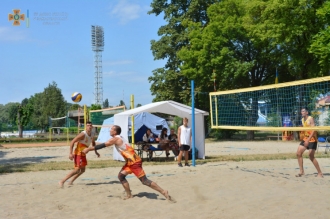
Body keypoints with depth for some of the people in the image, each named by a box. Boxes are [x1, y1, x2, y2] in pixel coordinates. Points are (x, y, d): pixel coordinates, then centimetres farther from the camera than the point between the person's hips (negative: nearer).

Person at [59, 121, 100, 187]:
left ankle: (71, 182, 28)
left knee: (82, 170, 17)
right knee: (77, 169, -18)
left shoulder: (93, 134, 1)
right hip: (78, 153, -9)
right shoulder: (83, 134, -23)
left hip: (83, 154, 9)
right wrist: (70, 153, -30)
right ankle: (62, 181, -15)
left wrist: (96, 152, 18)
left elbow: (93, 142, 23)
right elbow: (72, 142, -24)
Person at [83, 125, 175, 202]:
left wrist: (89, 149, -9)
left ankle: (164, 192, -8)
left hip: (134, 162, -10)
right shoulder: (119, 138, 18)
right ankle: (129, 195, 14)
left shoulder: (116, 139, -10)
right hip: (130, 161, 10)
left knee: (145, 181, -9)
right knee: (121, 175, 11)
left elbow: (103, 145, -13)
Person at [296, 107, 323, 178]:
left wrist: (308, 140, -31)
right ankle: (301, 171, 7)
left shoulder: (310, 119, -15)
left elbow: (314, 130, -24)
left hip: (312, 139, -8)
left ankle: (320, 173, 2)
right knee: (298, 153, -1)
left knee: (311, 156, -10)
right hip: (305, 139, 8)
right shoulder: (302, 119, 8)